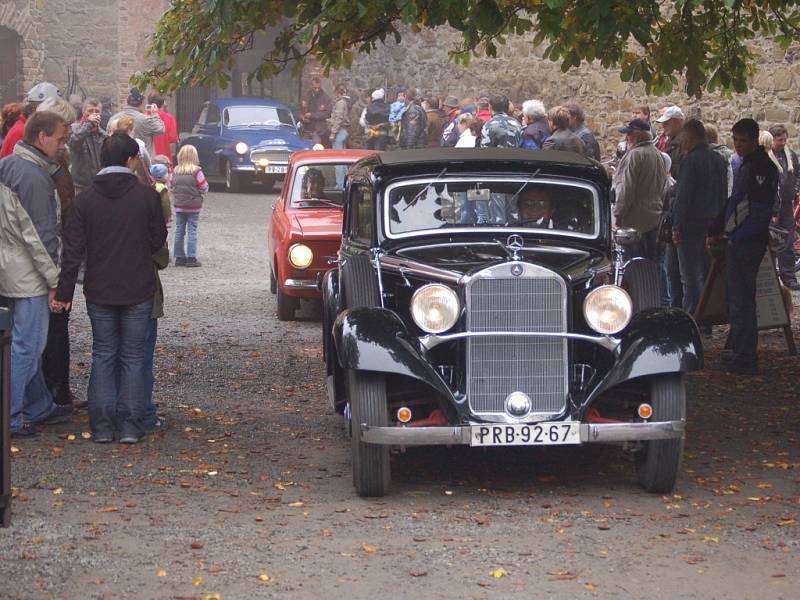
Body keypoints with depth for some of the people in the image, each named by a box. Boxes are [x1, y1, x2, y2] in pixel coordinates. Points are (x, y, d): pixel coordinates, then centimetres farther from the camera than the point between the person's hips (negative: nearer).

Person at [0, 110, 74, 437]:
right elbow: (41, 234, -20)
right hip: (28, 275, -10)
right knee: (27, 346, -3)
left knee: (27, 344, 18)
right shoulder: (34, 175, -19)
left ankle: (39, 407, 29)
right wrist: (55, 278, -14)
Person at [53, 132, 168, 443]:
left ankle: (102, 425, 7)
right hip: (138, 290, -1)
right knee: (133, 356, 7)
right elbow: (158, 240, 0)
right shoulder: (147, 196, -8)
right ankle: (130, 425, 5)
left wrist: (64, 292, 2)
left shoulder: (86, 199, -3)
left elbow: (73, 249, -3)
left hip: (99, 292, 2)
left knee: (103, 356, 10)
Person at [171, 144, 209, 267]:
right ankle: (191, 258, -2)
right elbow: (204, 188, -11)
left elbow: (172, 187, 6)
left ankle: (179, 257, 12)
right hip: (193, 206, -4)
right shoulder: (196, 171, -14)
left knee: (179, 231, 10)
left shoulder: (175, 171, -1)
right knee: (192, 232, 1)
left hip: (179, 206, 4)